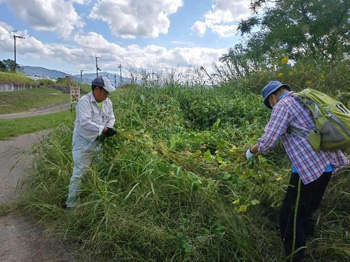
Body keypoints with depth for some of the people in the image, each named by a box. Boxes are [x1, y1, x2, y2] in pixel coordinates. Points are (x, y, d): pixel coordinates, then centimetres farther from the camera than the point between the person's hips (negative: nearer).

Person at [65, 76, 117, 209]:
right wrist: (103, 129, -30)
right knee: (79, 173, -3)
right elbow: (85, 122, -29)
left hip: (99, 142, 7)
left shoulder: (108, 102, 4)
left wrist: (109, 128, -10)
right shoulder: (84, 101, -19)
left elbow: (111, 118, 11)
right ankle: (71, 203, 12)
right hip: (84, 143, -7)